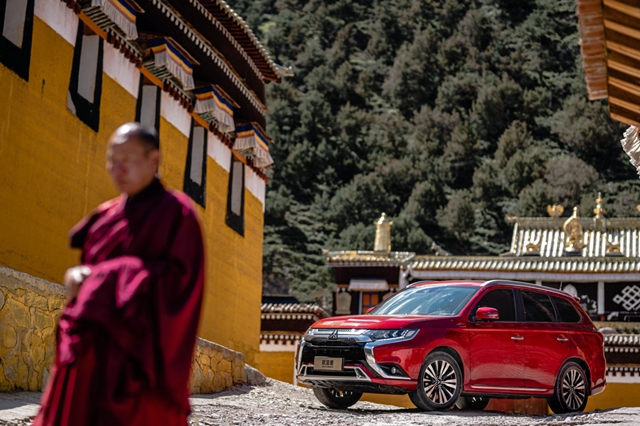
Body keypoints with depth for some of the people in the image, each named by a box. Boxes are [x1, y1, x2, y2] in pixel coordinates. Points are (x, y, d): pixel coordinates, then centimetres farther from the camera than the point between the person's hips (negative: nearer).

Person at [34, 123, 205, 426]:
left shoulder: (175, 211, -4)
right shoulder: (107, 216, 18)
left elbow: (175, 275, -13)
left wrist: (103, 279, -14)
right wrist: (78, 276, -2)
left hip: (142, 350, -7)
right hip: (94, 348, 7)